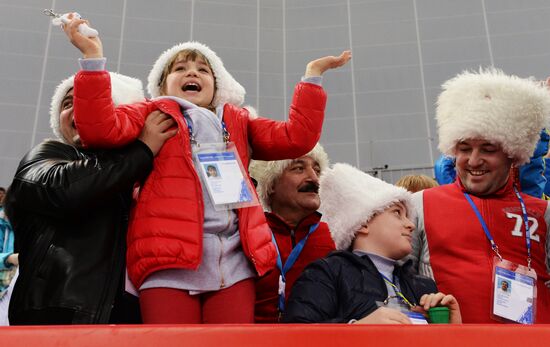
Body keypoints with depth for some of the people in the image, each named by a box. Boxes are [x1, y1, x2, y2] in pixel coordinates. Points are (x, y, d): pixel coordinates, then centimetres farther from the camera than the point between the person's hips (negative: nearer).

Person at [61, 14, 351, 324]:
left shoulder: (237, 121, 26)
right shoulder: (153, 114, 16)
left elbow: (295, 138, 18)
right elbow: (101, 129, -1)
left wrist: (312, 75, 18)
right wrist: (93, 56, -6)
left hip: (234, 260, 3)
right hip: (170, 254, -2)